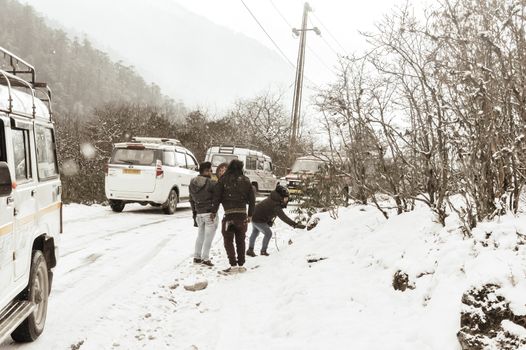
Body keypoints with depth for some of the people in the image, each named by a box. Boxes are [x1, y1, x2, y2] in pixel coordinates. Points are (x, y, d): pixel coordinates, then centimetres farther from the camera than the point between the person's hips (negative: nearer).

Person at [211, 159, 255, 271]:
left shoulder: (223, 180, -2)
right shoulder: (246, 181, 7)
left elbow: (217, 197, -5)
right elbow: (252, 199, 9)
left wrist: (214, 211, 5)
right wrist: (250, 215, 17)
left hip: (229, 214, -3)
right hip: (242, 214, 3)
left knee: (228, 241, 6)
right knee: (240, 241, 15)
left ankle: (233, 264, -4)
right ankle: (241, 264, 16)